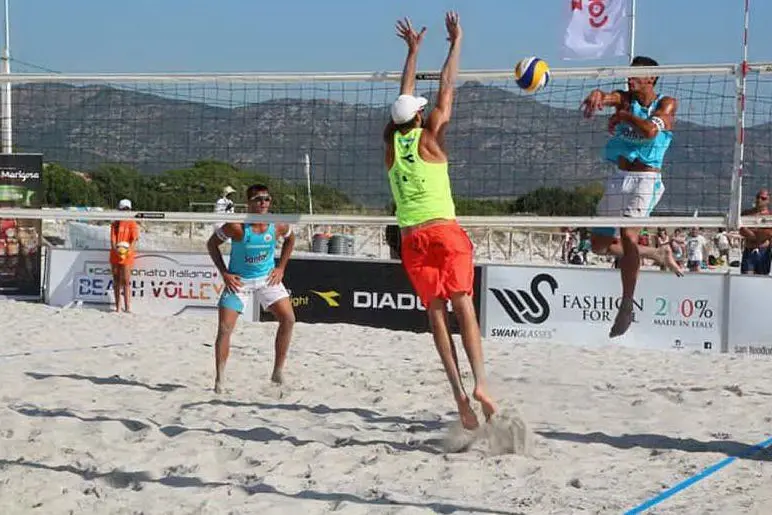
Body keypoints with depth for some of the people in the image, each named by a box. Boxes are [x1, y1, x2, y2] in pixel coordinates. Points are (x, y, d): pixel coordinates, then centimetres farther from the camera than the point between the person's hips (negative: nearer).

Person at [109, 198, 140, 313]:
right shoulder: (115, 224, 12)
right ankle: (118, 307, 12)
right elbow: (112, 239, 3)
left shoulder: (132, 224, 5)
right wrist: (116, 249, -17)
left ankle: (127, 307, -10)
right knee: (116, 281, 6)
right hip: (115, 255, 3)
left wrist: (129, 250, -22)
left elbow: (135, 239, -5)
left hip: (127, 255, -3)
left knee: (126, 281, -9)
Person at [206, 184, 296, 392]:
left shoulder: (278, 226, -12)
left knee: (288, 319, -9)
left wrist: (281, 267, 4)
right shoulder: (236, 226, -23)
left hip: (267, 278, 3)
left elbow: (290, 238, 11)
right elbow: (211, 244, -9)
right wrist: (224, 273, -12)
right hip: (239, 281, -3)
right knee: (225, 329, -10)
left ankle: (278, 372, 5)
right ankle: (219, 380, 2)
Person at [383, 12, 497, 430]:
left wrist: (413, 51, 33)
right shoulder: (428, 137, 1)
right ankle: (479, 383, -23)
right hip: (443, 231, -3)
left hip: (411, 238, 4)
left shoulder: (391, 143, 11)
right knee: (463, 304, -10)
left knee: (436, 312, -1)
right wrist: (456, 42, 16)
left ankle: (458, 391, -10)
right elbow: (446, 88, 8)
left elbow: (404, 97, 24)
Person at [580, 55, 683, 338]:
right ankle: (658, 254, 29)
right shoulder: (625, 98, 9)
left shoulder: (666, 103, 0)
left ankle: (627, 305, -20)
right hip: (618, 177, 6)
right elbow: (608, 97, -16)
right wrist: (597, 96, -39)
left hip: (646, 179, -6)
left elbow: (651, 130, -20)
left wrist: (622, 115, -8)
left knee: (628, 234, -26)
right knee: (600, 244, 11)